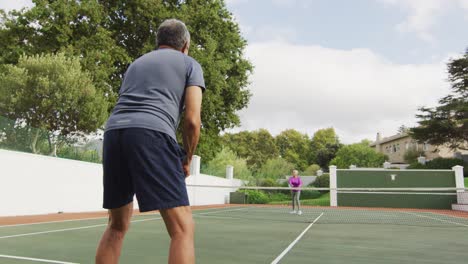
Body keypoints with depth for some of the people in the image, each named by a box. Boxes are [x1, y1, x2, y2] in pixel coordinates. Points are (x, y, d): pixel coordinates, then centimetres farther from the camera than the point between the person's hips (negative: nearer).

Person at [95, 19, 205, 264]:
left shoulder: (136, 63, 33)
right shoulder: (190, 64, 18)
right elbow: (192, 120, 3)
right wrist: (187, 160, 17)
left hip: (113, 132, 6)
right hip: (152, 134, -6)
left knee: (117, 225, 20)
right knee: (182, 228, -4)